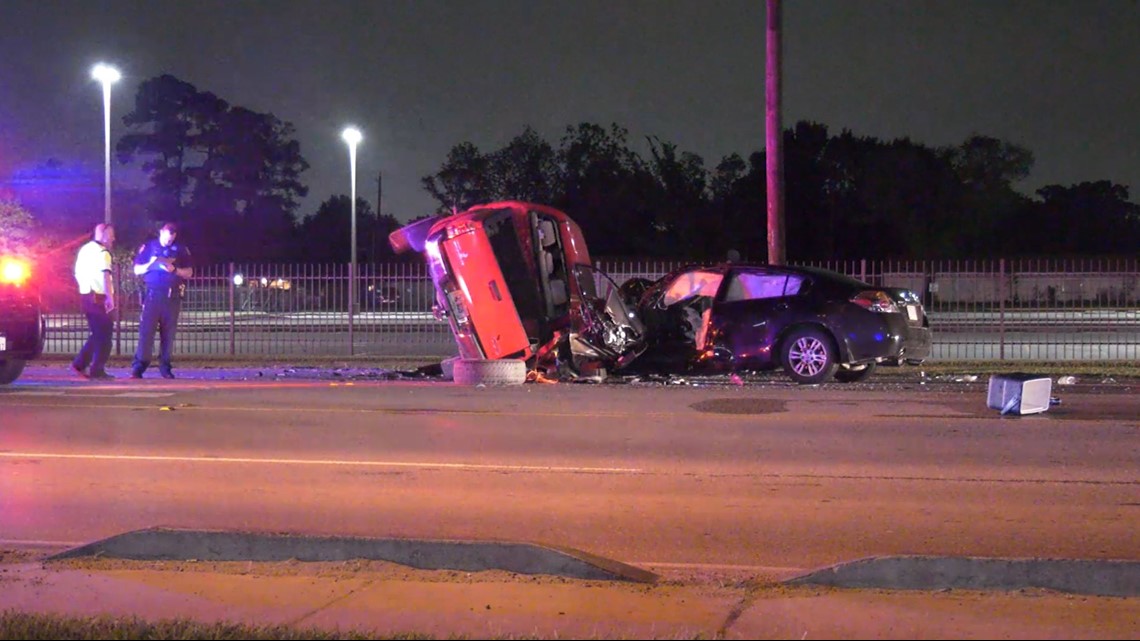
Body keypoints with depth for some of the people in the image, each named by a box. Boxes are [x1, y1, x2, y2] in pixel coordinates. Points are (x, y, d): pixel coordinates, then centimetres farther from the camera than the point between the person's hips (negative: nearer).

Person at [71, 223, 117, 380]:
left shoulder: (84, 249, 15)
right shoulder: (102, 252, -13)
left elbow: (78, 274, 22)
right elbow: (105, 275, -26)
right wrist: (110, 297, -30)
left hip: (85, 296, 9)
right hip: (99, 298, -9)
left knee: (96, 334, 18)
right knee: (104, 335, 0)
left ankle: (80, 363, 12)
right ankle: (97, 370, 0)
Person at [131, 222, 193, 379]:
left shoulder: (181, 249, 9)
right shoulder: (148, 247, 7)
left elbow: (189, 273, 8)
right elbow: (137, 270, 9)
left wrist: (174, 269, -10)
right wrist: (151, 265, -11)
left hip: (173, 296, 1)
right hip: (152, 294, -1)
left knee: (168, 333, 1)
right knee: (146, 330, -9)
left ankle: (165, 367, 5)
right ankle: (139, 367, -10)